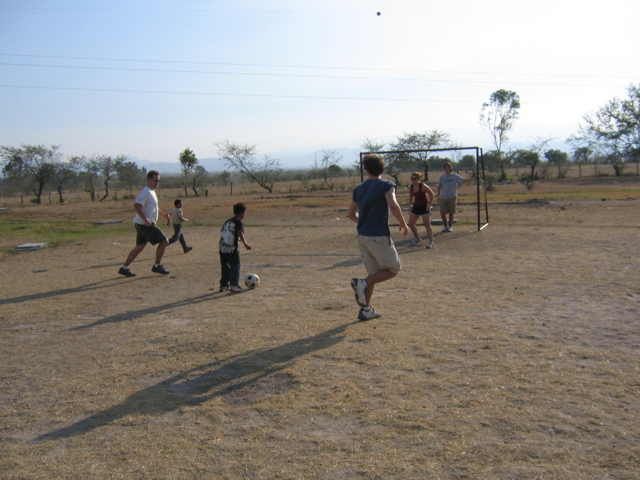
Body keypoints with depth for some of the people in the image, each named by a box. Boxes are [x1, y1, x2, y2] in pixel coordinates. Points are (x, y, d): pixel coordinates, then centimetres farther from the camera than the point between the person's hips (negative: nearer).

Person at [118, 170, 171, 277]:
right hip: (145, 224, -10)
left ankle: (124, 268, 16)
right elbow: (136, 205, -25)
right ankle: (157, 266, 4)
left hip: (143, 224, 10)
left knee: (140, 246, 13)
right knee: (164, 241, -5)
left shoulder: (152, 192, 17)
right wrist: (145, 219, -28)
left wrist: (163, 213, 20)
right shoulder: (146, 192, -15)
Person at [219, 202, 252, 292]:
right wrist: (245, 243, -25)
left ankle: (224, 285, 19)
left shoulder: (227, 221, 19)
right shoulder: (239, 222, -2)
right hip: (232, 248, -7)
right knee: (235, 266, 0)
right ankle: (234, 284, -10)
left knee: (225, 267, 15)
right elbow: (240, 233, -18)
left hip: (222, 247, 7)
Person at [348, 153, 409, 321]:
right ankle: (363, 283, -14)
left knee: (374, 272, 16)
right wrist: (404, 224, -10)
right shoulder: (386, 185, -7)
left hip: (362, 236, 7)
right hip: (379, 236, -7)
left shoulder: (359, 188, 11)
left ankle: (366, 309, 14)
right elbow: (393, 205, -23)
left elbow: (351, 214, 14)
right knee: (393, 269, 7)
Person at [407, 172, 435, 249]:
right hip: (416, 206, 7)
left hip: (424, 207, -7)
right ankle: (417, 239, 25)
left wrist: (429, 205, -15)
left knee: (427, 224, -7)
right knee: (410, 224, 5)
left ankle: (431, 242, -1)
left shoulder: (423, 186, -19)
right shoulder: (411, 187, -1)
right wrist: (410, 204, 4)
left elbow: (431, 194, -13)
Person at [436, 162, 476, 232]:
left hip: (452, 197, -2)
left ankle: (450, 226, 14)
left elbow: (464, 180, -3)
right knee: (442, 213, -1)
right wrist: (438, 196, 9)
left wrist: (473, 179, -14)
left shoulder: (455, 176, 1)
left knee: (451, 213, -1)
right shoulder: (442, 177, 8)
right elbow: (439, 187, 14)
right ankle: (445, 226, 19)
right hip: (443, 197, 2)